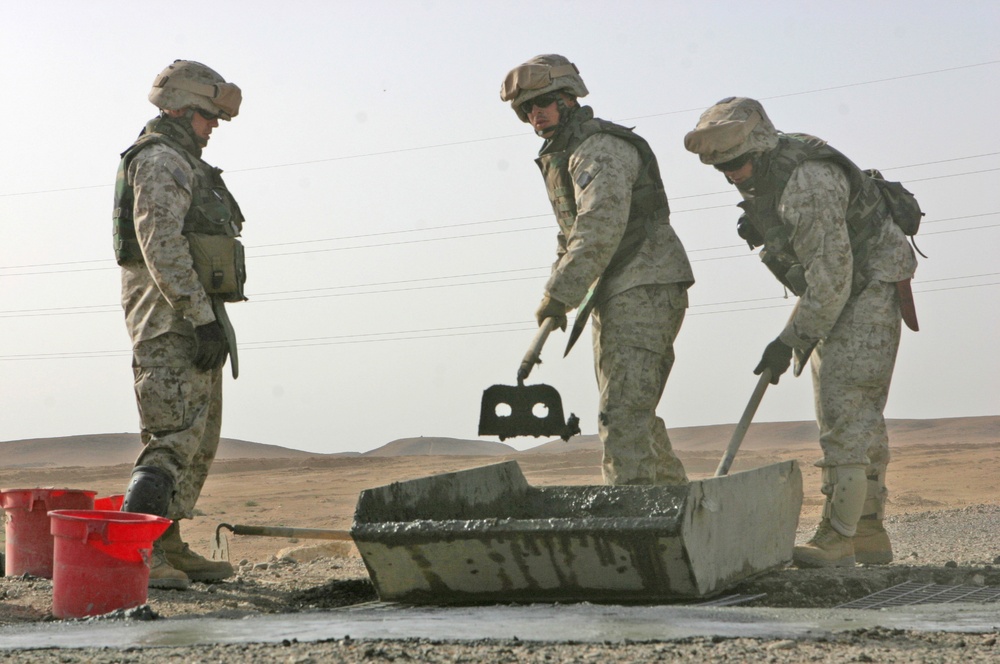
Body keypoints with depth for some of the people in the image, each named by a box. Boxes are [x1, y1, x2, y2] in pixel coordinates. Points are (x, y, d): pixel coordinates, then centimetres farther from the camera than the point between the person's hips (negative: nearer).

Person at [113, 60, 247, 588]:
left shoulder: (183, 164, 24)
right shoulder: (161, 160, -9)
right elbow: (161, 246, -20)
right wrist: (202, 317, -24)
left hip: (191, 315, 11)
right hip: (172, 314, -11)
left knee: (199, 441, 11)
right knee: (177, 436, -16)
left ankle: (168, 548, 15)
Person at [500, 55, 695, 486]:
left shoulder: (599, 148, -13)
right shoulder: (560, 158, 20)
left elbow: (601, 227, -25)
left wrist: (560, 295, -25)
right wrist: (556, 293, 15)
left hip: (643, 292, -11)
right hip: (618, 296, 11)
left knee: (623, 413, -15)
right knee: (633, 411, 15)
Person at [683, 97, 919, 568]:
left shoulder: (807, 183, -30)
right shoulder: (761, 172, 0)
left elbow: (830, 277, -29)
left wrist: (791, 340, -24)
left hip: (871, 285, -10)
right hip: (839, 290, 10)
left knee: (845, 405, -16)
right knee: (842, 407, 8)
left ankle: (839, 536, -16)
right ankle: (868, 533, 13)